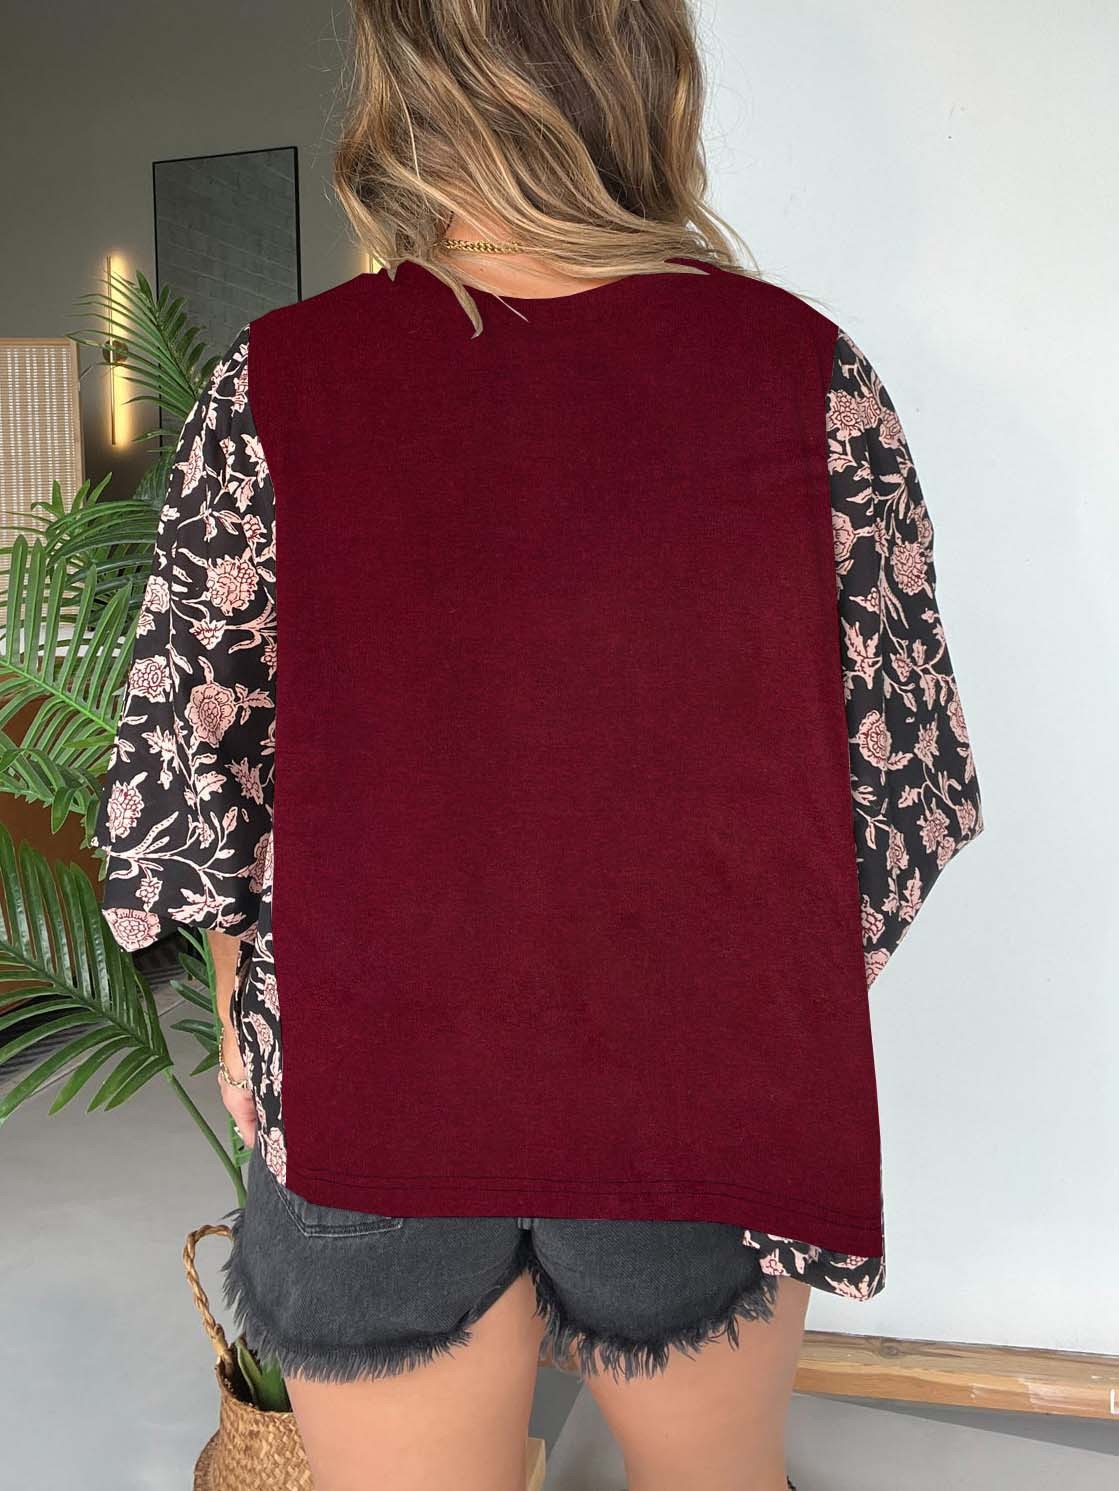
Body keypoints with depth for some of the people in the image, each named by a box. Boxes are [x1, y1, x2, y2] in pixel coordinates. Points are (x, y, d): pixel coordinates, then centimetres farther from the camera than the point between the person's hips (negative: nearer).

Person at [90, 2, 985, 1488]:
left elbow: (183, 752, -4)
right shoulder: (804, 368, -10)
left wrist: (248, 1005, 13)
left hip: (366, 1075, 0)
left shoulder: (276, 379, -11)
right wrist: (805, 1011, 11)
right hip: (708, 1080, 1)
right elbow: (903, 765, -6)